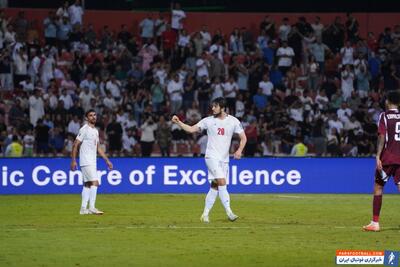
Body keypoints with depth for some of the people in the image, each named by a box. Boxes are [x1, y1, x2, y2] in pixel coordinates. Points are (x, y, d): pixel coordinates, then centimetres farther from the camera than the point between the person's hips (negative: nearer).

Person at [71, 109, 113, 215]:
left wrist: (107, 160, 18)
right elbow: (75, 145, -12)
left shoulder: (95, 131, 15)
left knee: (87, 184, 8)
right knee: (95, 182, -15)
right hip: (86, 162, -9)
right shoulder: (84, 130, -10)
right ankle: (92, 207, -16)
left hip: (92, 162, 9)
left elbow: (98, 148, 22)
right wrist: (73, 160, -17)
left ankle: (83, 208, 10)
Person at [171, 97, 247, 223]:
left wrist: (239, 150, -10)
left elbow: (243, 137, 6)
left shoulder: (233, 121, 3)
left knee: (215, 187, 3)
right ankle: (229, 212, -20)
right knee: (222, 182, -19)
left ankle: (205, 214, 12)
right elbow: (191, 129, 1)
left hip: (224, 159, 3)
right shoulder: (208, 121, 1)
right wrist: (178, 122, -12)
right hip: (212, 157, -3)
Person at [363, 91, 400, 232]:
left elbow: (382, 137, -12)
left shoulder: (384, 116, -3)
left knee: (378, 187, 8)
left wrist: (378, 157, -15)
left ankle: (375, 223, 8)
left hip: (387, 158, -3)